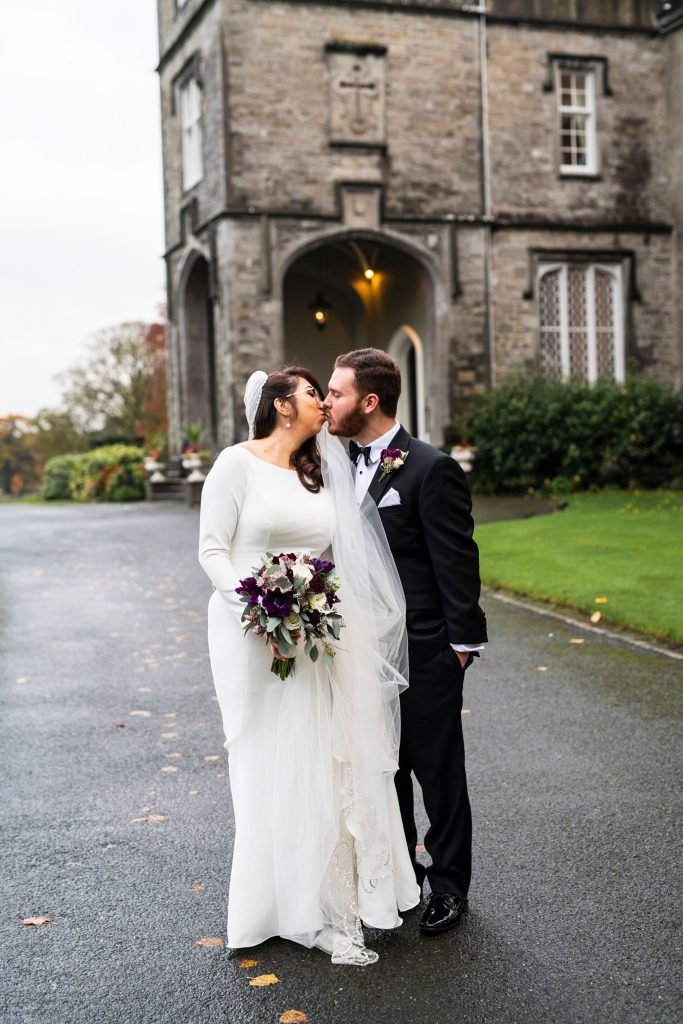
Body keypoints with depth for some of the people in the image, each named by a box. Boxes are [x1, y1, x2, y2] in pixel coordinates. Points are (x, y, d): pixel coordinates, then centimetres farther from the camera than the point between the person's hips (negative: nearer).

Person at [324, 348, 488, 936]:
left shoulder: (431, 469, -15)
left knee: (438, 772, 8)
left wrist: (460, 642, -13)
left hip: (424, 652, -7)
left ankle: (450, 886, 23)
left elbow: (457, 561, -14)